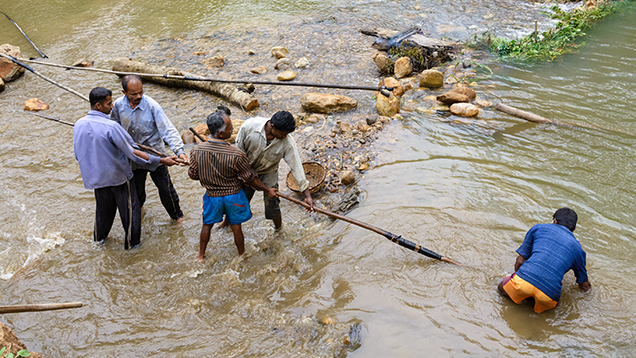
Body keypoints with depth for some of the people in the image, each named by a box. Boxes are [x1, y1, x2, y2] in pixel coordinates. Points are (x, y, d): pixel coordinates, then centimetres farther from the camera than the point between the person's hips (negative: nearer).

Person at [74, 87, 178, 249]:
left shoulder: (79, 125, -8)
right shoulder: (111, 127, -28)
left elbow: (78, 154, 5)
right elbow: (132, 153, -25)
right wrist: (161, 160, -21)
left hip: (96, 176, 6)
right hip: (117, 175, -6)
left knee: (103, 206, 28)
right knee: (129, 208, 14)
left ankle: (99, 236, 47)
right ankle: (131, 241, 28)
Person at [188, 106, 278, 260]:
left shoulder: (196, 151, -23)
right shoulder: (236, 155, -31)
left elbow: (193, 175, -6)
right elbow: (250, 178, -17)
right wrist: (267, 190, 0)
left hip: (212, 195, 2)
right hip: (233, 196, -2)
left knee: (207, 224, 25)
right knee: (236, 227, 20)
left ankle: (201, 255, 43)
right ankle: (242, 255, 42)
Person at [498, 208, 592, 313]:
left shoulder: (538, 228, 19)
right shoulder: (577, 248, 22)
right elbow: (585, 286, 31)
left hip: (524, 279, -1)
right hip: (549, 292, 1)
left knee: (502, 288, 30)